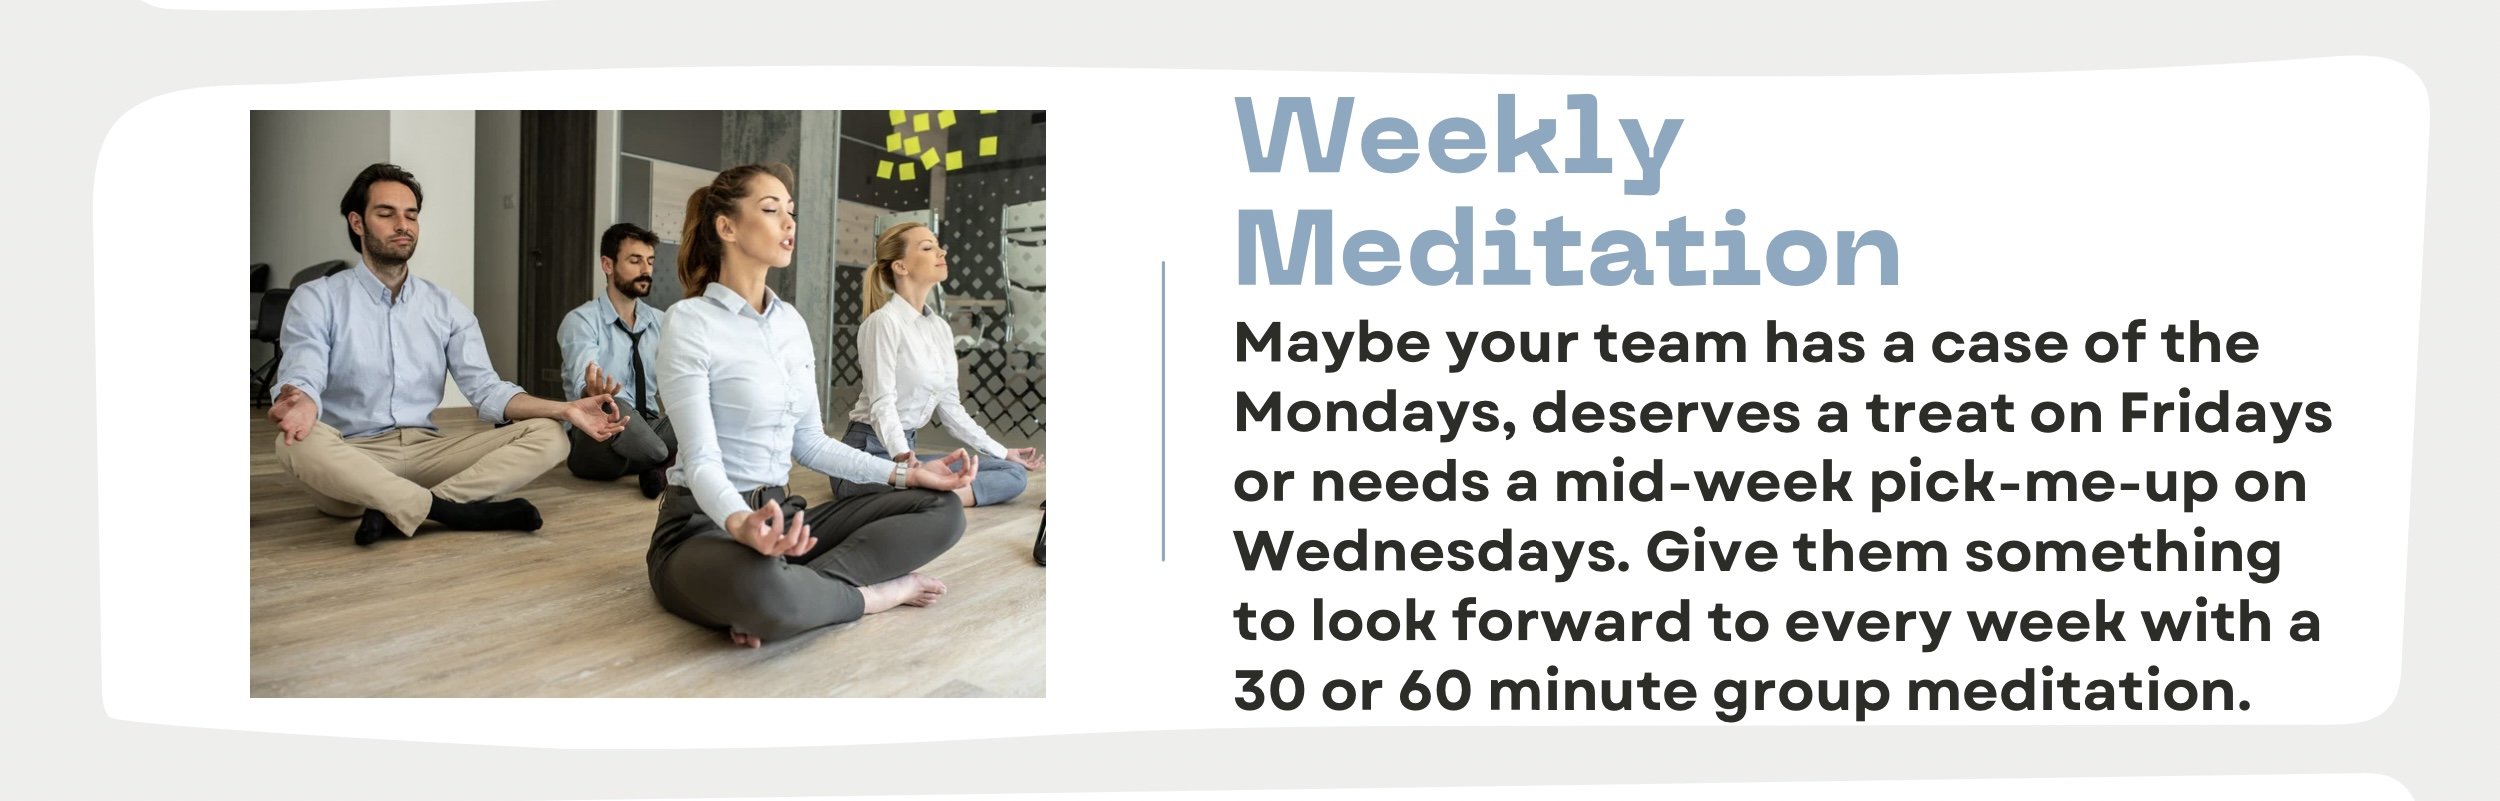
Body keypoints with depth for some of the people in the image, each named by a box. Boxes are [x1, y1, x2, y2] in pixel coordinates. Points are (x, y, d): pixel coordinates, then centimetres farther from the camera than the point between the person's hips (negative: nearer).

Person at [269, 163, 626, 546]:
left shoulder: (446, 308, 12)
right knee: (299, 443, -38)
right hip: (349, 460, -4)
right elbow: (301, 380, -14)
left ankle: (397, 511, -30)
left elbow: (486, 389, 3)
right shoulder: (317, 300, 1)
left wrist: (566, 409, -15)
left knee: (547, 436, -15)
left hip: (425, 452, 4)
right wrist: (299, 403, -41)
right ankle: (461, 511, -30)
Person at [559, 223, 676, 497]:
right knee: (610, 407, -38)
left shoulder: (659, 322, 11)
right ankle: (673, 468, -19)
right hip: (597, 437, -4)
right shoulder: (581, 321, -7)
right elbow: (583, 385, -24)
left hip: (650, 429, 4)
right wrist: (594, 394, -49)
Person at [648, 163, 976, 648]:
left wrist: (904, 473, 2)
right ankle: (873, 592, -13)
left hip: (780, 514, 8)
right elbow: (701, 459, -20)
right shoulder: (690, 322, -12)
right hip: (705, 524, -8)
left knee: (940, 508, -5)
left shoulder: (791, 322, 10)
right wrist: (741, 523, -41)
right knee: (759, 586, -43)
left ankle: (792, 593, -20)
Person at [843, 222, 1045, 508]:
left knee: (1012, 472, -6)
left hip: (909, 452, 10)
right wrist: (903, 457, -37)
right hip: (871, 452, -10)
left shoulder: (941, 329, 12)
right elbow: (882, 405, -20)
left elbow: (949, 407, 16)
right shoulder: (884, 321, -12)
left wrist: (1001, 452, 15)